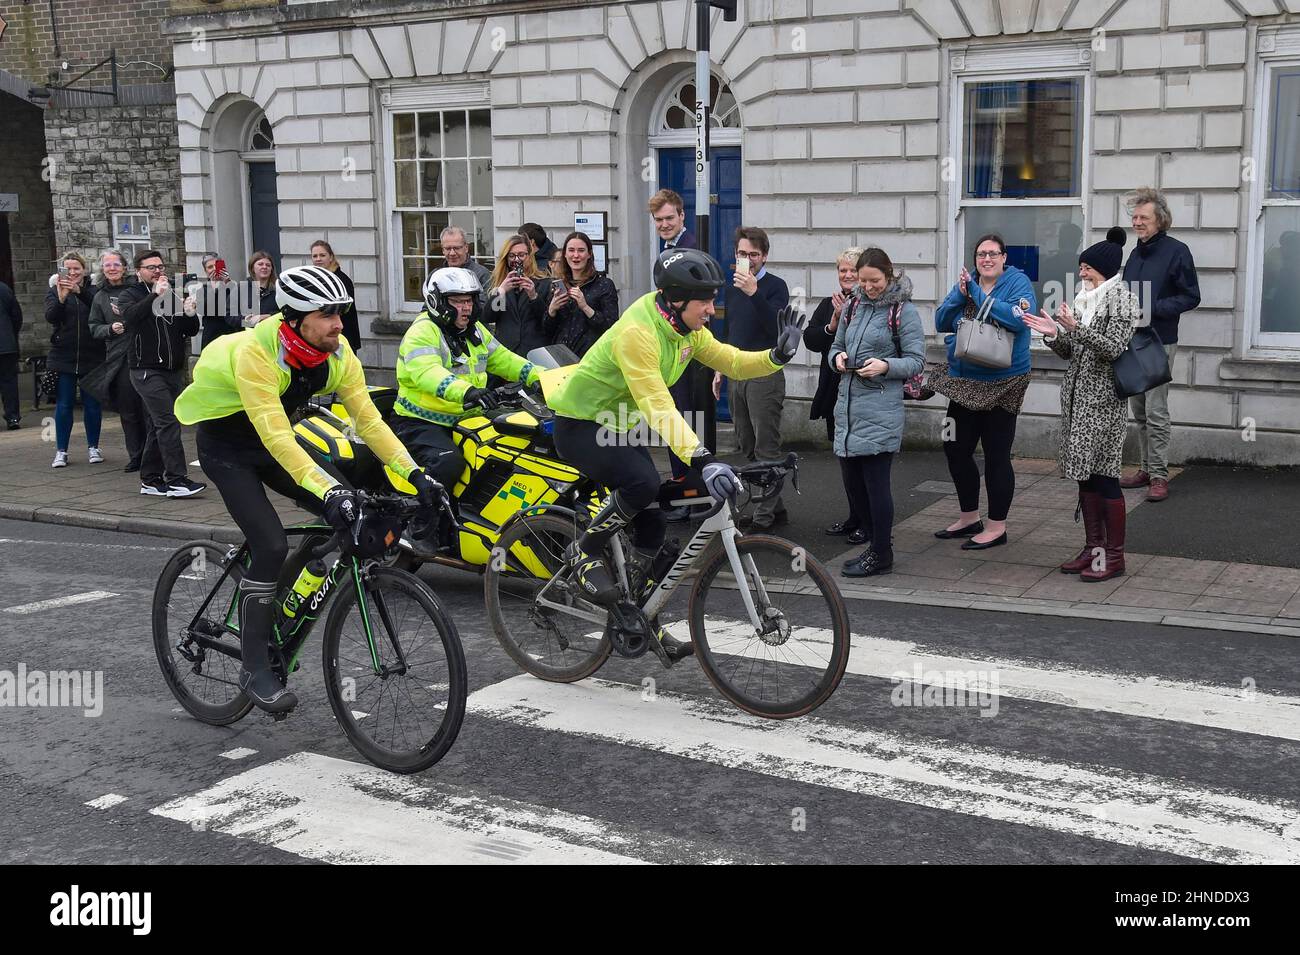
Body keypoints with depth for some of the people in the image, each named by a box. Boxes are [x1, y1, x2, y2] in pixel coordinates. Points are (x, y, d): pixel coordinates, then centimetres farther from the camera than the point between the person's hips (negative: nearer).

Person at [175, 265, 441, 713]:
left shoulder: (338, 354, -15)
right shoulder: (254, 353, -34)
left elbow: (368, 419, -13)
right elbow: (274, 435, -41)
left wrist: (414, 473, -23)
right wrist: (327, 489, -50)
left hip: (274, 438, 6)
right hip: (226, 445, -6)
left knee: (349, 513, -10)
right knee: (271, 545, -21)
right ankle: (254, 669, -8)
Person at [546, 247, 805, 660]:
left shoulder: (688, 329, -2)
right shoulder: (638, 332, -30)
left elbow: (734, 362, 2)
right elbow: (658, 406, -37)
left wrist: (779, 354, -18)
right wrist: (703, 461, -46)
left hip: (618, 428, 9)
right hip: (579, 427, -9)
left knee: (652, 522, 4)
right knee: (643, 482, -33)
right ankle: (586, 553, -8)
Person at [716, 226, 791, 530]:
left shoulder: (775, 286, -6)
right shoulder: (733, 288, 15)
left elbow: (776, 327, -22)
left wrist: (754, 293, -30)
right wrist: (720, 370, 22)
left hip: (765, 376, -8)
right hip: (737, 375, 8)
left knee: (766, 448, -6)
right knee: (748, 448, 10)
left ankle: (764, 514, -4)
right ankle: (774, 507, 18)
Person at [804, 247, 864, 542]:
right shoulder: (828, 305, 11)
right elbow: (810, 340, 1)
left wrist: (848, 317, -22)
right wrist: (833, 323, -14)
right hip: (836, 392, 6)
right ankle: (855, 516, 25)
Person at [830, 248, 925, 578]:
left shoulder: (904, 311, -3)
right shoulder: (852, 306, 14)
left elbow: (917, 360, -5)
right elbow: (836, 347, 23)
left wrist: (885, 366, -21)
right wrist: (838, 358, 0)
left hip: (881, 408, -7)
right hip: (848, 402, 7)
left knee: (875, 481, -5)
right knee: (852, 478, 10)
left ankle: (881, 555, 6)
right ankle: (877, 542, 25)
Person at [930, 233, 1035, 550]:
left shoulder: (1018, 282, -9)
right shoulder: (965, 282, 8)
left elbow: (1019, 319, -26)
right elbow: (941, 323, 3)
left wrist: (977, 294, -22)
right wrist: (960, 295, -13)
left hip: (1002, 384, -7)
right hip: (963, 382, 7)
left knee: (996, 455, 0)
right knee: (955, 449, 13)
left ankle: (997, 526, 12)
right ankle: (969, 517, 30)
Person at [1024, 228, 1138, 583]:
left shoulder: (1122, 299, -7)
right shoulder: (1083, 298, 14)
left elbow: (1113, 348, -17)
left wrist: (1076, 328, -26)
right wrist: (1053, 333, -3)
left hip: (1103, 398, -8)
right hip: (1077, 395, 8)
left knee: (1104, 475, -5)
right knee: (1084, 474, 10)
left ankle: (1114, 555, 3)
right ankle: (1093, 547, 19)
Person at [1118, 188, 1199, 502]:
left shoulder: (1177, 251, -7)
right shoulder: (1136, 253, 14)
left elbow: (1191, 297, -9)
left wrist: (1152, 309, -18)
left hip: (1159, 343, -7)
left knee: (1156, 412, -8)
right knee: (1139, 411, 11)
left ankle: (1159, 476, -4)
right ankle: (1147, 468, 20)